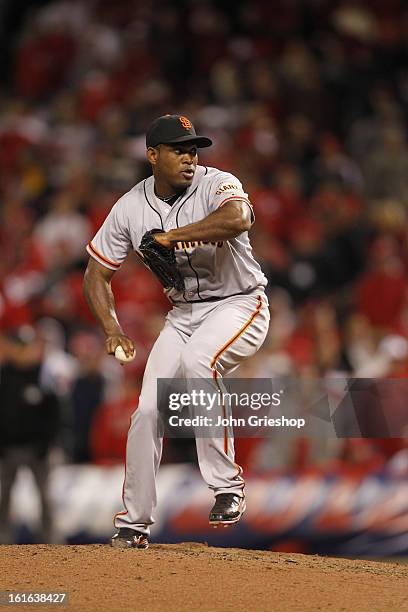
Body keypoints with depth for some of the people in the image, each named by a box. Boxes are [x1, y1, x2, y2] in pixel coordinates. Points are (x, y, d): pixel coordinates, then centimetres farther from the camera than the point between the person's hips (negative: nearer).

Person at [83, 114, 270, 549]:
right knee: (147, 410, -4)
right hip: (183, 313, 5)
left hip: (238, 305, -5)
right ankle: (134, 525, 13)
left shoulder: (216, 185, -18)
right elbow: (97, 273, 4)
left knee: (197, 359, -35)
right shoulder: (130, 208, -4)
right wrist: (112, 329, -12)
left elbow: (238, 218, -42)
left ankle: (227, 484, -27)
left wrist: (169, 237, -36)